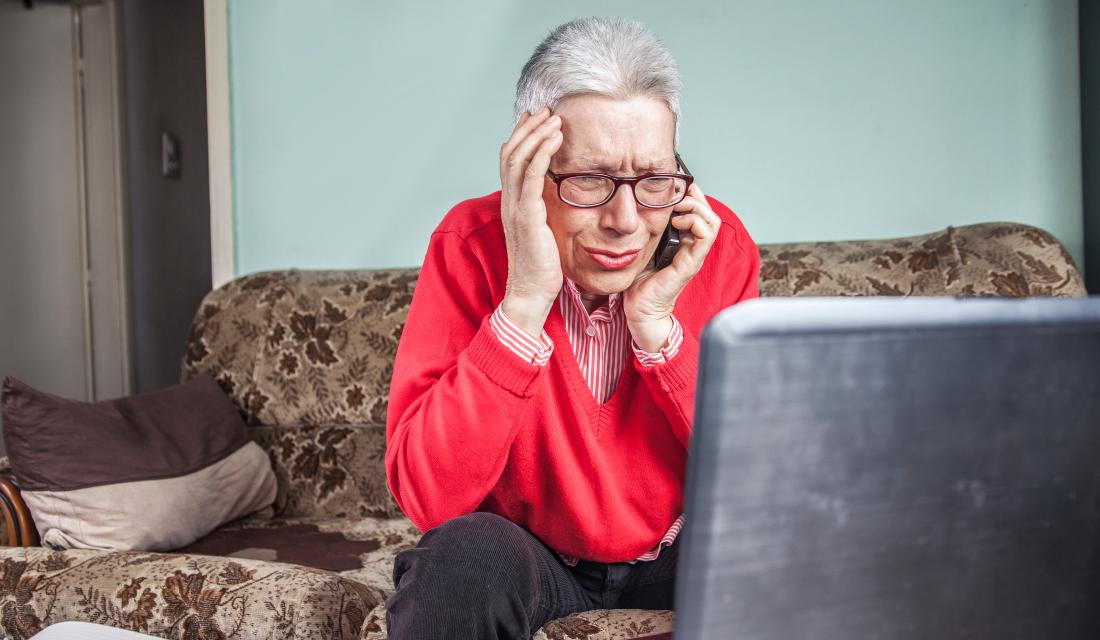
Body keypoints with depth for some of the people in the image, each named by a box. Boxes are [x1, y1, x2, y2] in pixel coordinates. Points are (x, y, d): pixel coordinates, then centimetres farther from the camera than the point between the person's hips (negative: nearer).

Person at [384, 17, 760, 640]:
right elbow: (427, 497, -26)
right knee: (462, 558, -33)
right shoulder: (471, 244, -17)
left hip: (675, 555, 3)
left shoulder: (718, 244, -13)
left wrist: (656, 323, -25)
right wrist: (525, 301, -32)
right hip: (527, 556, -2)